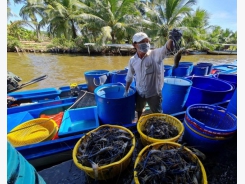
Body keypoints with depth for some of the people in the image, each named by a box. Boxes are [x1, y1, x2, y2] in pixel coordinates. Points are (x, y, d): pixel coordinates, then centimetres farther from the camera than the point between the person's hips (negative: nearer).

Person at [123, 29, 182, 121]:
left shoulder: (155, 54, -17)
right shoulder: (132, 60, -5)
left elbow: (166, 49, -39)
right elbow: (129, 76, 6)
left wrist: (171, 39, -62)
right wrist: (126, 91, 12)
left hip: (154, 93, -4)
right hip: (140, 93, 4)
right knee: (139, 111, 28)